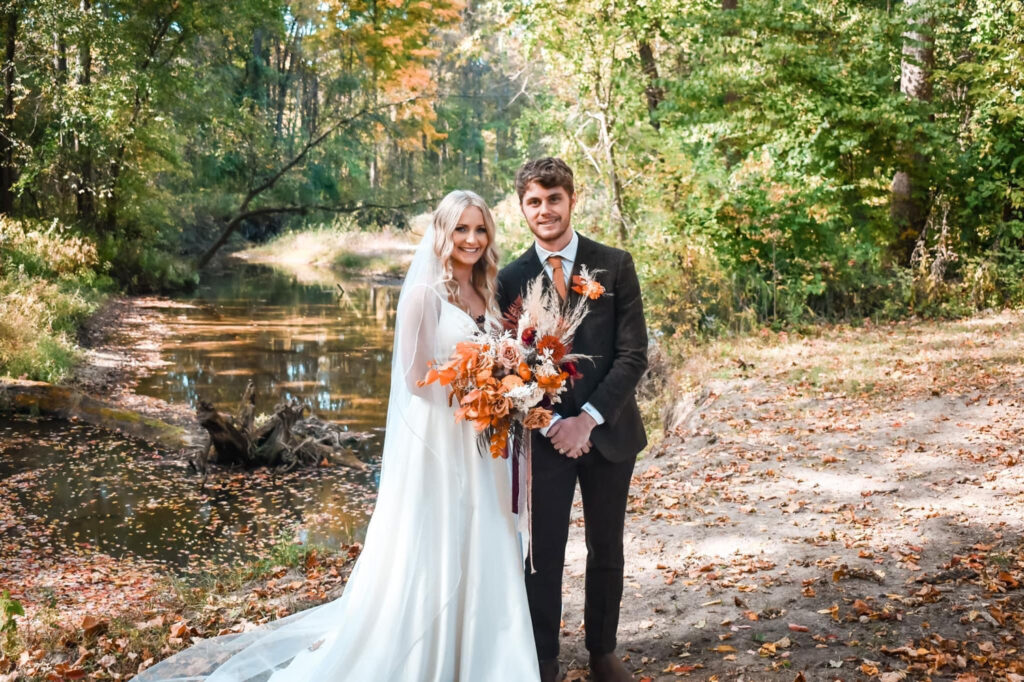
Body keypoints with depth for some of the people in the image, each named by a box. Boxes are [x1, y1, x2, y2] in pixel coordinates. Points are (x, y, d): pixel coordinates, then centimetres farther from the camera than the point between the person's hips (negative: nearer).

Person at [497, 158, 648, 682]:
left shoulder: (615, 266, -3)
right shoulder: (510, 279, 0)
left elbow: (633, 354, -6)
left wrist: (588, 419, -14)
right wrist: (550, 425, -11)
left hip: (608, 432, 1)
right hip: (545, 437, 0)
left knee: (606, 550, 13)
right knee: (544, 555, 5)